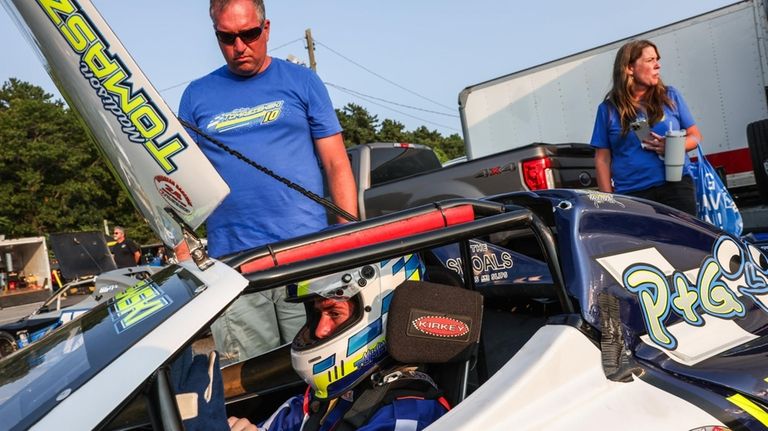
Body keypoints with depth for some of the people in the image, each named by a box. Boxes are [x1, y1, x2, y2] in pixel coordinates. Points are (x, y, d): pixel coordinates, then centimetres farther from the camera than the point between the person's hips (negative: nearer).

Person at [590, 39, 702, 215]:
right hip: (631, 194, -1)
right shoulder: (608, 109, 6)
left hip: (675, 185, 1)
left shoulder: (670, 96, 10)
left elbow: (695, 136, 14)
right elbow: (602, 160, 5)